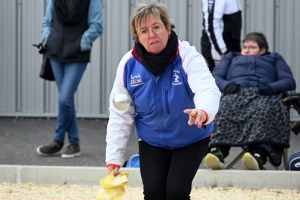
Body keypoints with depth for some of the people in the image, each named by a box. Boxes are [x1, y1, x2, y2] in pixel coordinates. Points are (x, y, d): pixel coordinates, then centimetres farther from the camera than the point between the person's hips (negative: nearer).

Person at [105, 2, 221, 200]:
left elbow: (208, 89, -43)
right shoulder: (129, 64, -16)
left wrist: (203, 112, -67)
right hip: (152, 141, 2)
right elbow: (120, 114, -8)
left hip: (191, 139, -2)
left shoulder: (187, 56, -26)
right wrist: (114, 158, -9)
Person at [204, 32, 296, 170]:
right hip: (235, 94, 1)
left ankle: (259, 154, -62)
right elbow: (215, 77, 20)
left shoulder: (274, 59, 35)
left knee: (264, 111, -39)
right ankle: (216, 151, -59)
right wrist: (226, 85, -5)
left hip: (263, 95, -1)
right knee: (223, 110, -37)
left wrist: (271, 88, -6)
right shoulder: (231, 58, 39)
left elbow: (289, 81, 16)